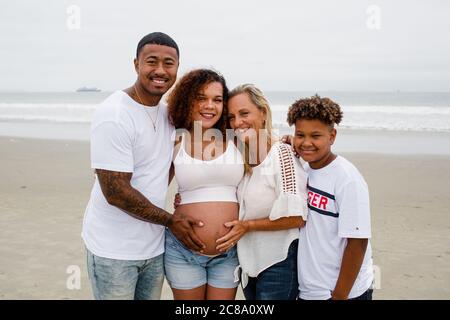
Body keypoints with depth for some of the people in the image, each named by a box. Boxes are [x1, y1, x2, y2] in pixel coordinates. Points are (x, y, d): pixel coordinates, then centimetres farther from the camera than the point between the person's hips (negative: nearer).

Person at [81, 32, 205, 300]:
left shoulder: (168, 112, 4)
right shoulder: (114, 115, -19)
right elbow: (116, 192, -21)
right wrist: (170, 220, -11)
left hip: (154, 246, 7)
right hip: (114, 250, -6)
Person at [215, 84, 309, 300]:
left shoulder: (281, 153, -16)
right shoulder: (242, 158, 5)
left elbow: (296, 217, -21)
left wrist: (247, 225, -16)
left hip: (278, 263, -7)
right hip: (249, 261, 7)